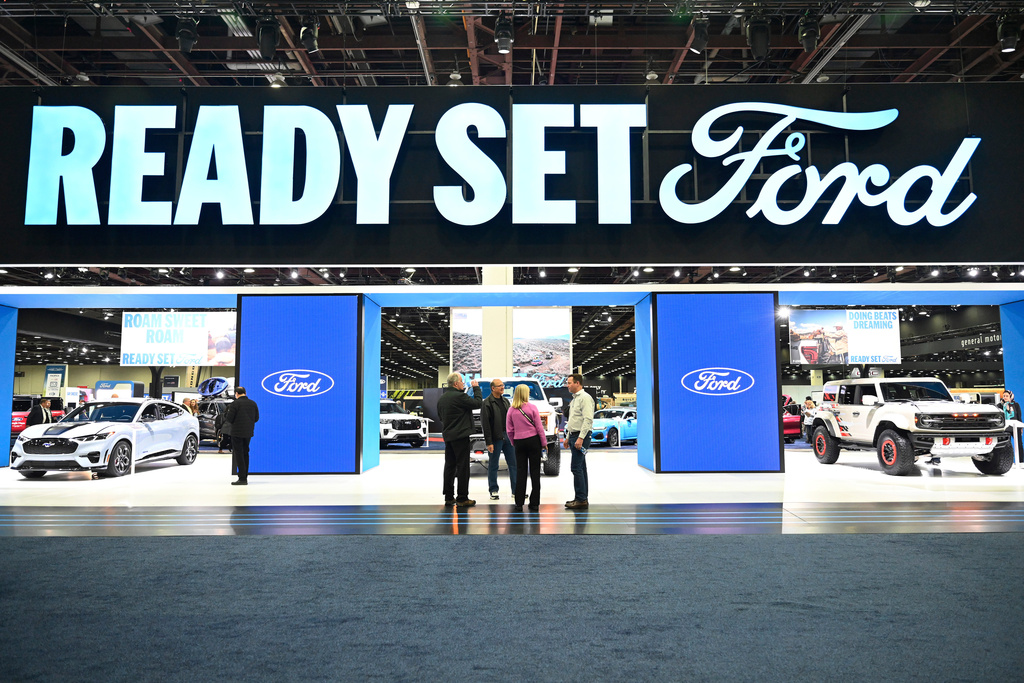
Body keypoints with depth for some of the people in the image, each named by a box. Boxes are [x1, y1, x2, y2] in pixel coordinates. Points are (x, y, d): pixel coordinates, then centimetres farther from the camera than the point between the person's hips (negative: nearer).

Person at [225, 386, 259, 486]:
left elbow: (229, 419, -11)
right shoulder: (253, 403, 6)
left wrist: (225, 414, 10)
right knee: (245, 453, 17)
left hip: (237, 433, -6)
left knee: (238, 455, -2)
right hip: (248, 432, 6)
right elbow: (256, 418, 10)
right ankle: (245, 476, 22)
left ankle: (242, 478, -4)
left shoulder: (235, 403, -11)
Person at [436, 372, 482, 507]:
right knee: (462, 466, -2)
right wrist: (476, 388, 1)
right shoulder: (459, 396, -17)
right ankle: (462, 498, 0)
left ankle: (448, 497, 16)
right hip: (460, 436, -8)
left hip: (448, 436, 8)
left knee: (449, 466, 12)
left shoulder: (441, 398, 11)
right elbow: (478, 403, -11)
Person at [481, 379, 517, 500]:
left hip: (508, 436, 6)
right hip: (495, 438, -6)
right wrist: (489, 442, -16)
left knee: (513, 463, 5)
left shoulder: (505, 401, 14)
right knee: (493, 466, 4)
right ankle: (493, 491, 14)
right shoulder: (487, 403, -8)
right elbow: (485, 423, -12)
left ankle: (516, 490, 11)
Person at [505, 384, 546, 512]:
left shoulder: (511, 410, 0)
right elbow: (539, 427, -5)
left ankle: (519, 504, 5)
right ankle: (534, 503, 6)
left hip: (519, 442, 2)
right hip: (533, 440, -2)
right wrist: (544, 442, 3)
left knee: (520, 471, 6)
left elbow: (509, 430, 4)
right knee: (535, 471, 4)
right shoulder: (532, 407, -7)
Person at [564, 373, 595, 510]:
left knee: (576, 468, -13)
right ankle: (583, 498, 16)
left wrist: (580, 438, -25)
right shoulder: (574, 399, 20)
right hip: (574, 436, 10)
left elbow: (588, 419, -21)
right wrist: (568, 437, 22)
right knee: (580, 468, 11)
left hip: (581, 437, -10)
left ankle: (581, 500, -11)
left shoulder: (585, 398, -12)